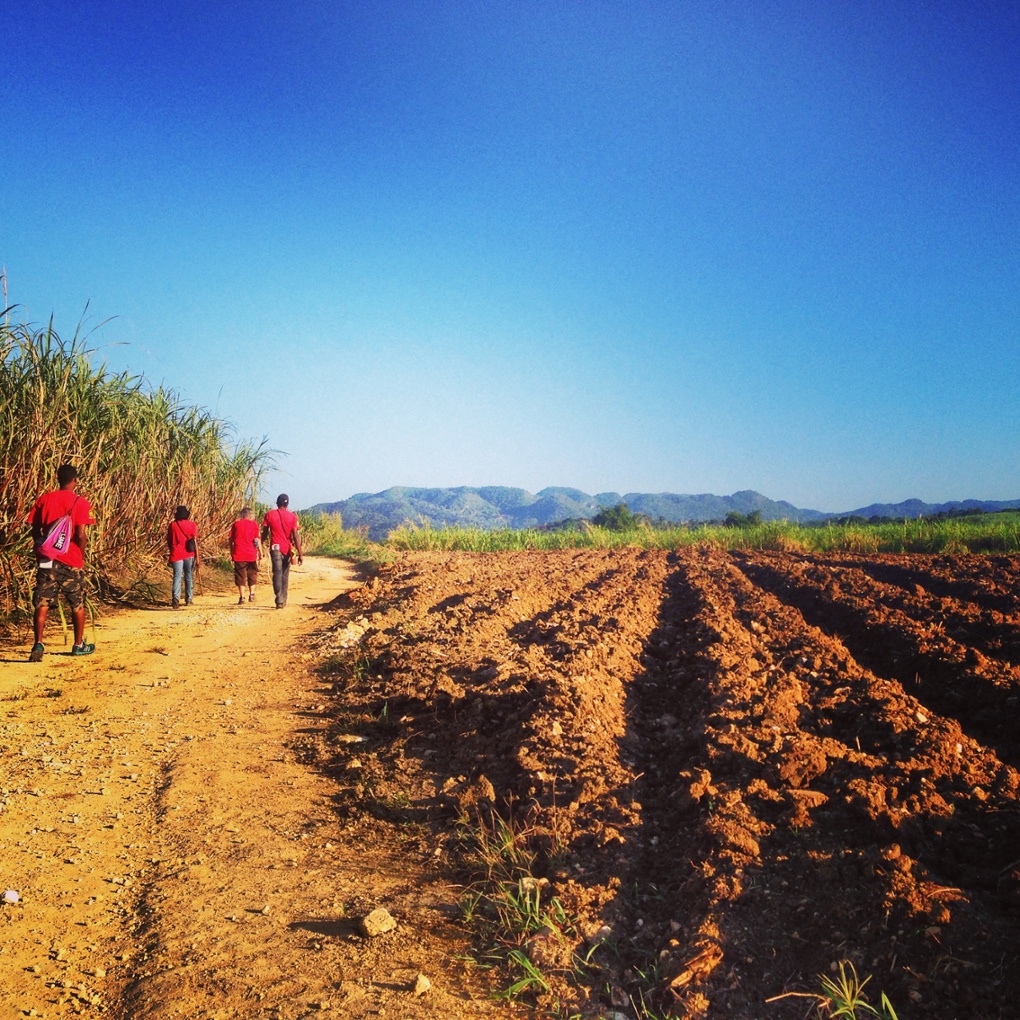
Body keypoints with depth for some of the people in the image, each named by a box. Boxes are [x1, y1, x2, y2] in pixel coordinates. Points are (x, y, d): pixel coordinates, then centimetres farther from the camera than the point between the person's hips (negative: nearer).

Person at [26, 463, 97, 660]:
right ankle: (79, 645, 21)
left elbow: (35, 531, 5)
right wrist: (82, 555, 4)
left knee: (42, 604, 2)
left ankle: (38, 644, -13)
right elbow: (80, 535, -13)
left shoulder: (44, 499, 4)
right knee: (77, 604, 12)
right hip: (71, 561, -2)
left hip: (46, 559, 2)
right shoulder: (80, 502, -7)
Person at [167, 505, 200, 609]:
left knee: (177, 577, -2)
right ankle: (189, 599, 16)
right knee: (189, 576, 13)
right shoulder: (192, 525, 1)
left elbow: (169, 541, 9)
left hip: (176, 554, 0)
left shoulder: (172, 525, 5)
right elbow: (195, 541, -4)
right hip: (189, 554, 0)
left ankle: (176, 599, -18)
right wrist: (197, 558, -3)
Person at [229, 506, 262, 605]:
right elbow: (257, 539, -2)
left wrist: (231, 553, 11)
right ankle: (251, 594, 15)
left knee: (240, 576, 2)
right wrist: (260, 552, 1)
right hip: (251, 554, 0)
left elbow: (231, 540, 5)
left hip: (238, 554, 0)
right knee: (252, 574, 16)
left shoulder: (235, 524, 6)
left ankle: (242, 597, -2)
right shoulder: (254, 524, 2)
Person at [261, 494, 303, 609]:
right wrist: (300, 554, -7)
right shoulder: (292, 516, -1)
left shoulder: (269, 514, 0)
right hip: (287, 549, 1)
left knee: (277, 574, -6)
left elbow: (265, 533, 3)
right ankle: (283, 600, 19)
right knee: (285, 575, 14)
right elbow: (296, 536, -7)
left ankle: (279, 600, -21)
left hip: (275, 547, -1)